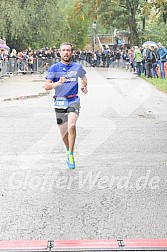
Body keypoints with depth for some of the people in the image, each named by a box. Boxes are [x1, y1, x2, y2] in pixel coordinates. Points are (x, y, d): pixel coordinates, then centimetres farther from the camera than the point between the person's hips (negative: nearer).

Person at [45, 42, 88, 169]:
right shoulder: (54, 68, -1)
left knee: (72, 126, -25)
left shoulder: (77, 67, 6)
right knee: (64, 133, 8)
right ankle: (68, 150, 39)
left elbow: (83, 77, 29)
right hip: (60, 102, 1)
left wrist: (84, 86, 11)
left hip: (74, 101, -1)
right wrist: (58, 83, -26)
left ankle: (71, 155, -13)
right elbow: (47, 86, -9)